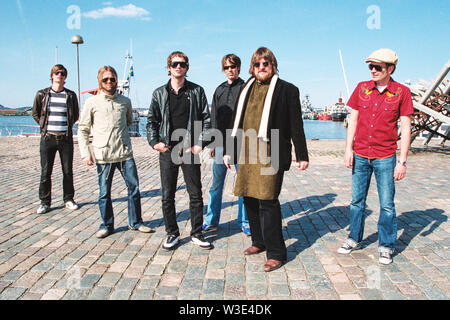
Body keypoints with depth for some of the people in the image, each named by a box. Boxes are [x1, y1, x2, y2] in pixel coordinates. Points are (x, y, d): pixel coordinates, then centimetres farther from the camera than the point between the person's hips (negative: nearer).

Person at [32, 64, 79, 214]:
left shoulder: (71, 95, 6)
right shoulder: (42, 94, 6)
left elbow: (76, 115, 16)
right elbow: (35, 113, 16)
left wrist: (67, 125, 6)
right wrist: (45, 125, 6)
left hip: (66, 138, 0)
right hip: (47, 138, 0)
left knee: (68, 171, 5)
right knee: (45, 172, 2)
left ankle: (68, 199, 19)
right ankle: (45, 202, 14)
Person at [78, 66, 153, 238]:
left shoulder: (125, 101, 8)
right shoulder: (92, 102, 2)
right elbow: (83, 129, 5)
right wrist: (85, 153, -2)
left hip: (125, 153, 2)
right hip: (103, 155, -2)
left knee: (134, 188, 5)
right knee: (104, 193, 6)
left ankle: (136, 222, 21)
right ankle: (106, 225, 23)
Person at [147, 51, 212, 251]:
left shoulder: (197, 91, 5)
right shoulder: (160, 93, 8)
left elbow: (206, 119, 4)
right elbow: (152, 120, 11)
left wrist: (201, 143, -5)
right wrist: (154, 142, -3)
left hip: (190, 151, -1)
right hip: (167, 151, 1)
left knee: (196, 194, 5)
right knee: (167, 196, 6)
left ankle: (196, 234, 21)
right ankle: (172, 234, 21)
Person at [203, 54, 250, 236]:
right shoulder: (219, 90, 15)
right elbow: (214, 118, 15)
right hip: (221, 144, 4)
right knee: (216, 184, 7)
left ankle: (244, 221, 17)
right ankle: (211, 221, 17)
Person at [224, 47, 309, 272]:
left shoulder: (287, 90, 2)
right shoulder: (246, 90, 18)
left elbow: (296, 125, 0)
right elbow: (237, 122, 21)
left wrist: (302, 155, -2)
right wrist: (228, 150, 19)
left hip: (271, 155, -6)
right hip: (247, 154, 6)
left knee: (267, 201, -8)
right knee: (249, 198, 12)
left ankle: (276, 253, 6)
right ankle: (259, 242, 30)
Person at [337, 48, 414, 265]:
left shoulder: (401, 92, -3)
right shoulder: (362, 88, 5)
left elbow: (406, 128, -3)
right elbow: (353, 119, 8)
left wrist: (402, 161, -7)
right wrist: (348, 149, 1)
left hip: (385, 157, -2)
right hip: (360, 156, 3)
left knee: (387, 204, 4)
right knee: (357, 201, 12)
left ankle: (386, 246, 20)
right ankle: (354, 239, 27)